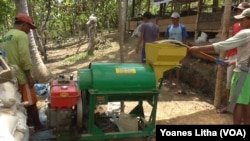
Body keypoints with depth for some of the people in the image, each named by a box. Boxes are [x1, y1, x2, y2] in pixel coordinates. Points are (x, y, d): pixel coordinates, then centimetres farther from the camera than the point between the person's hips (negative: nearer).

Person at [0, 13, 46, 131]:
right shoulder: (21, 35, -13)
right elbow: (24, 58, -21)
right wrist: (29, 76, -18)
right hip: (21, 76, -9)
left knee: (21, 102, 19)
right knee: (31, 102, 1)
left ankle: (28, 121, 31)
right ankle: (38, 126, 10)